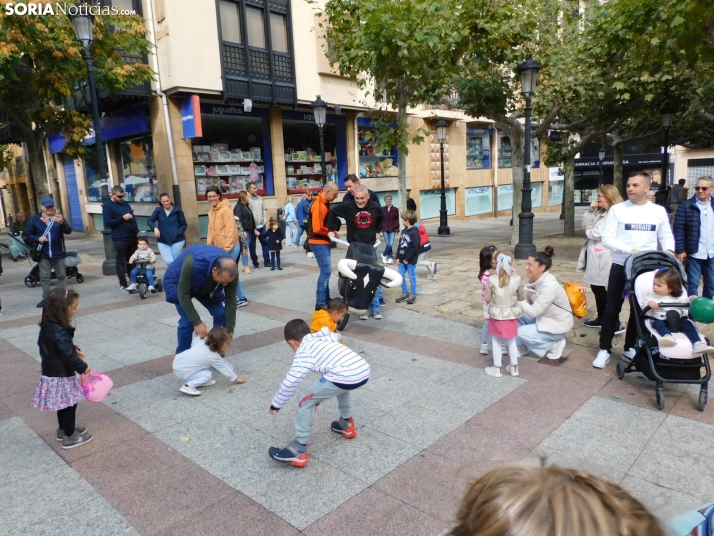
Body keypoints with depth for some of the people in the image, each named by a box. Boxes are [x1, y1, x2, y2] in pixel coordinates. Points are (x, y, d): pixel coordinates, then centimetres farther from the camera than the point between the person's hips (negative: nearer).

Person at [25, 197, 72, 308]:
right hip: (44, 254, 1)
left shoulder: (58, 217, -1)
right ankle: (46, 298, 14)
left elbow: (68, 231, -14)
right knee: (44, 278, 6)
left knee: (62, 276, 11)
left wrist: (62, 223, -34)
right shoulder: (35, 219, 1)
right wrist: (38, 238, -15)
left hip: (59, 253, 0)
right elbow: (27, 235, 5)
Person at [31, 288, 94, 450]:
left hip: (53, 373, 9)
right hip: (61, 375, -9)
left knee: (64, 404, 24)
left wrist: (74, 349, 5)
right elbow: (68, 355, -26)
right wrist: (83, 367, -14)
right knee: (69, 404, 6)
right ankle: (70, 437, 19)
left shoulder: (48, 325, 1)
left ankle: (64, 429, 41)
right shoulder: (58, 331, -30)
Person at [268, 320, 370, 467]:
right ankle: (346, 425, 50)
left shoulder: (304, 351, 8)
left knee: (306, 400, 8)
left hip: (345, 377, -8)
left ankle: (298, 450, 12)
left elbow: (291, 381, -1)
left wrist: (276, 404, 14)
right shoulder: (324, 339, 29)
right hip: (364, 371, 8)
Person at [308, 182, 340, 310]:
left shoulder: (324, 203, 11)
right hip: (319, 243, -10)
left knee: (325, 271, 13)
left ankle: (325, 299, 22)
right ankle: (320, 303, -5)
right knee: (326, 271, -9)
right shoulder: (318, 205, -20)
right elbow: (317, 228, -26)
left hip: (323, 242, 10)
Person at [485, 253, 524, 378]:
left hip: (496, 315, -2)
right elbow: (521, 298, 2)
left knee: (496, 342, 14)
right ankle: (514, 368, 30)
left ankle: (497, 369, 22)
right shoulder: (516, 280, -12)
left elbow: (487, 299, -6)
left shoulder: (491, 280, -16)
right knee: (512, 341, 20)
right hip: (511, 315, 2)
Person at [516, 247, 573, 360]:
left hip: (558, 324, -8)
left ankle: (554, 344, 2)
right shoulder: (534, 280, -8)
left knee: (521, 333, -16)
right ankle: (520, 347, 9)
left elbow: (533, 312, -30)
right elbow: (528, 302, -4)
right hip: (544, 317, 8)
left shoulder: (549, 285, -32)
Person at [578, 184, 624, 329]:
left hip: (602, 258, -10)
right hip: (594, 256, 10)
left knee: (603, 290, -4)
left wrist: (589, 229, 0)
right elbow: (585, 225, 13)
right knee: (596, 288, 17)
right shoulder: (600, 212, 12)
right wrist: (590, 210, 1)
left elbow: (596, 234, -22)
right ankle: (601, 318, 29)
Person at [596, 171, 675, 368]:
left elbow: (666, 236, 11)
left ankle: (630, 348, 26)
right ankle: (605, 349, 12)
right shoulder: (617, 209, -5)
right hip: (620, 267, -2)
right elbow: (607, 239, -10)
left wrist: (669, 251, -11)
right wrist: (630, 250, -23)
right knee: (612, 309, 2)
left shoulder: (659, 211, 4)